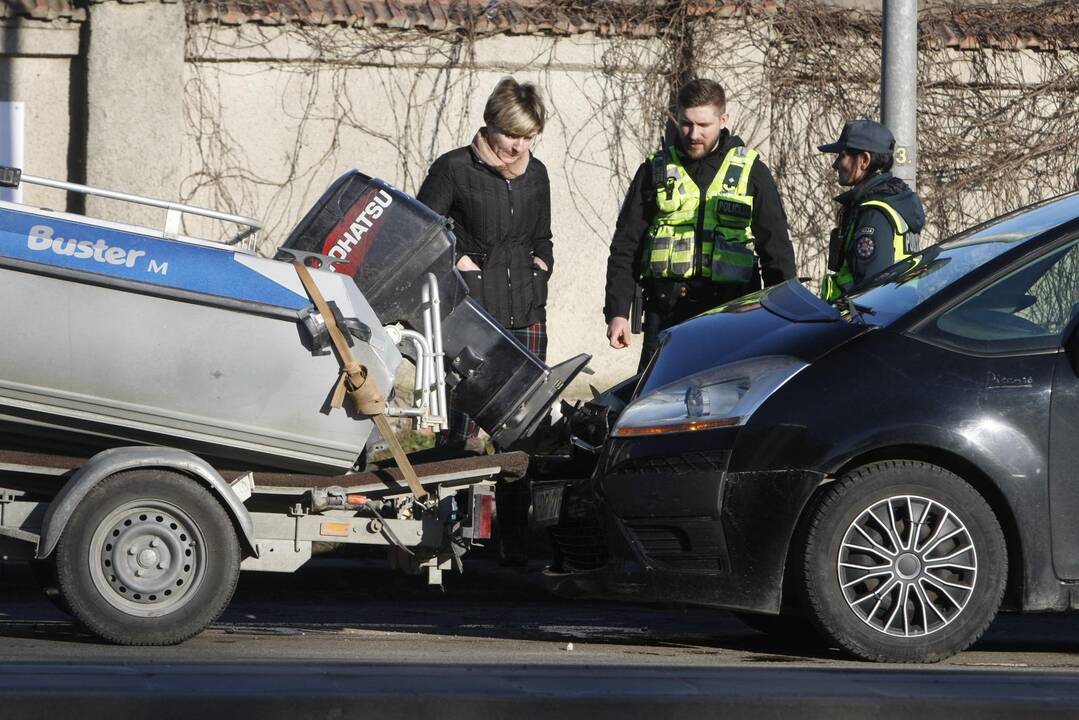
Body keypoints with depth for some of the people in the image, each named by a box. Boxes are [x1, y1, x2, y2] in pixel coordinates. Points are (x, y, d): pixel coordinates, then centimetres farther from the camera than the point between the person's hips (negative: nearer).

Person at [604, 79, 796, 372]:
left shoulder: (751, 172, 8)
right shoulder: (655, 171, 10)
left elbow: (777, 251, 9)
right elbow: (625, 247, 11)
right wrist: (617, 312, 1)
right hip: (667, 313, 1)